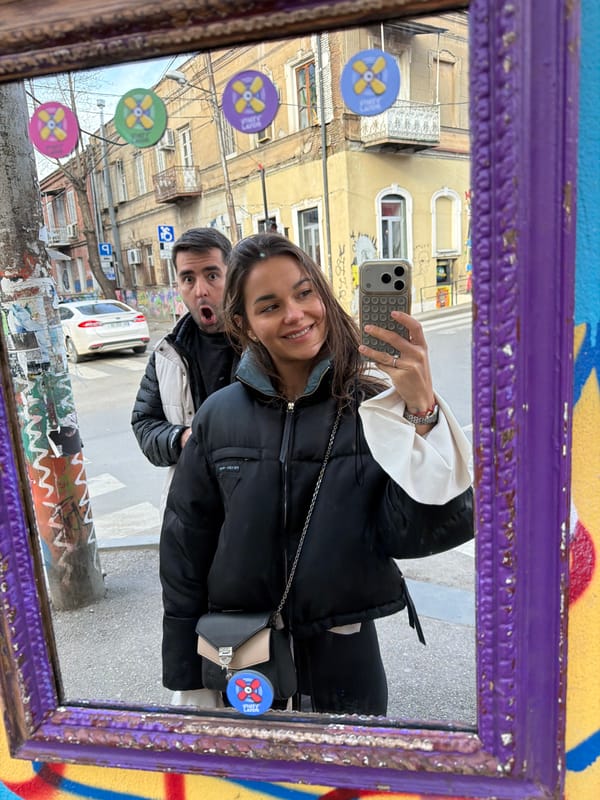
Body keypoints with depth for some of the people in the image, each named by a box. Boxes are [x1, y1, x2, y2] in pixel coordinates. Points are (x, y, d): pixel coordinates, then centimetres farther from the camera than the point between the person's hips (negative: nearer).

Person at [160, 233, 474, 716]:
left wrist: (421, 412, -33)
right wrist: (188, 681, 3)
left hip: (344, 657, 0)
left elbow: (420, 534, -22)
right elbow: (185, 551, -2)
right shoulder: (219, 418, -9)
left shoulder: (376, 409, -13)